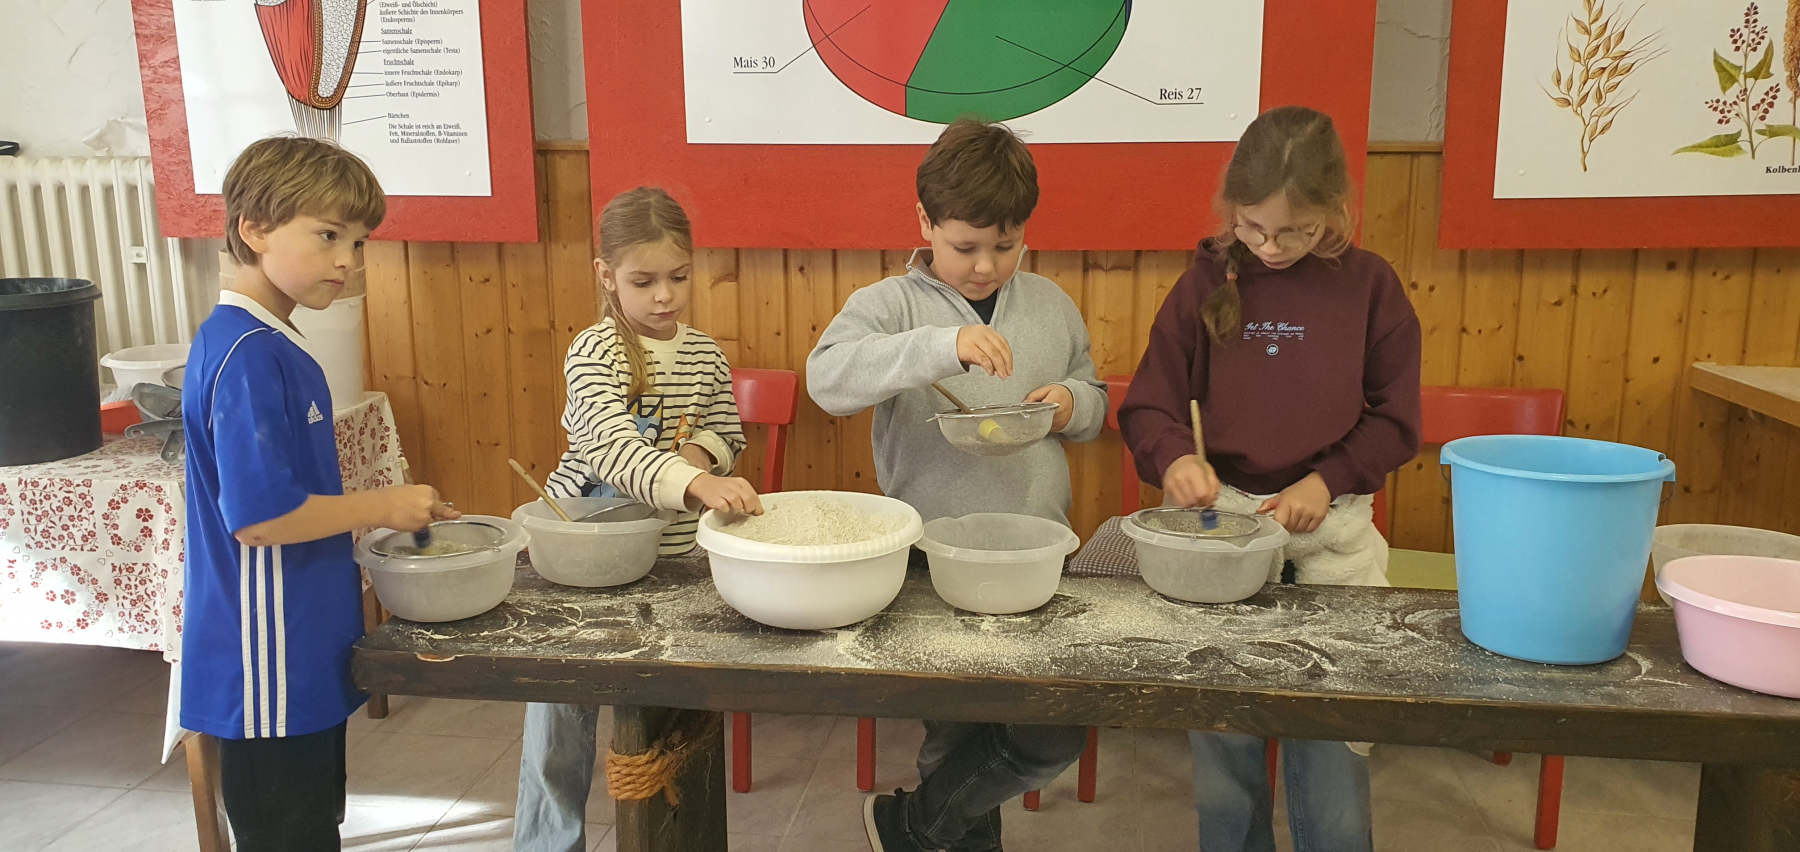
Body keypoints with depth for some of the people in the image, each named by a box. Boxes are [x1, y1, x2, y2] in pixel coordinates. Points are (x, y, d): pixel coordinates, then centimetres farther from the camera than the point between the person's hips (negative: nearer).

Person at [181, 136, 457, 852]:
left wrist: (374, 514, 11)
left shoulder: (267, 344, 9)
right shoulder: (247, 355, -22)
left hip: (302, 654, 10)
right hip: (269, 666, -10)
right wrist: (382, 506, -17)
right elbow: (257, 516, -27)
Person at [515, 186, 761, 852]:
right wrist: (696, 483, -46)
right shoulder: (593, 353, -14)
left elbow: (729, 435, 16)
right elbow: (611, 447, -30)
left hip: (677, 552, 4)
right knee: (561, 720, 8)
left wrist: (703, 449, -8)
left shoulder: (706, 356, 2)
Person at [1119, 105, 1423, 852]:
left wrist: (1325, 482, -11)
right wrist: (1173, 457, -22)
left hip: (1333, 527, 0)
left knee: (1334, 734, 4)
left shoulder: (1370, 286, -1)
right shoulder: (1207, 283, -1)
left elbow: (1395, 419, 3)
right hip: (1220, 512, 1)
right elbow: (1147, 404, -2)